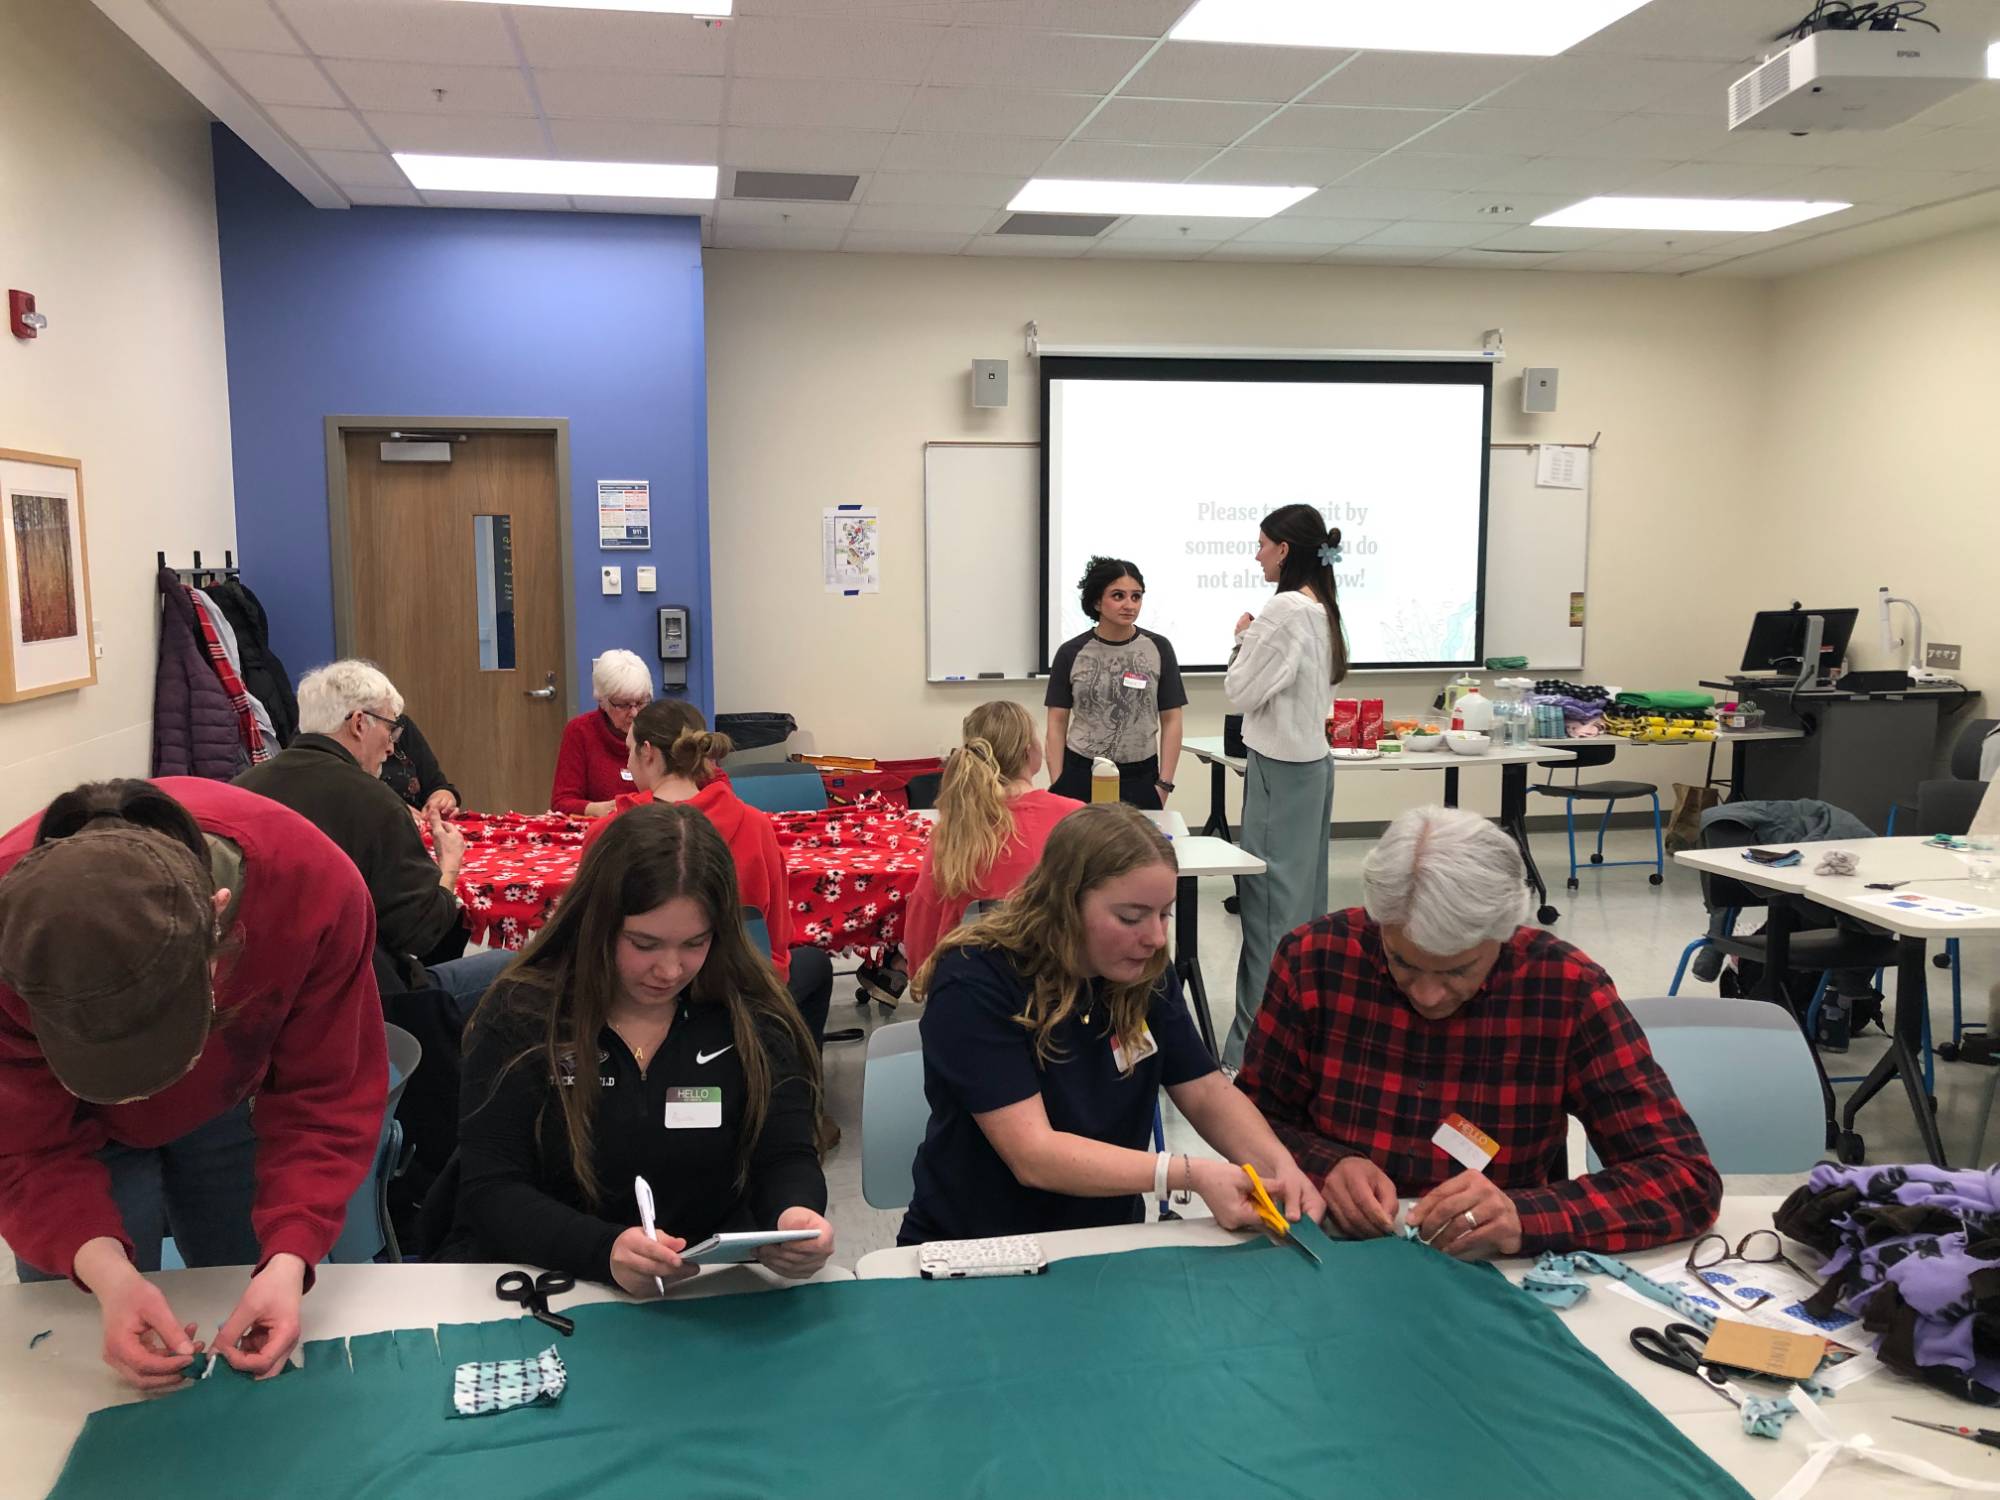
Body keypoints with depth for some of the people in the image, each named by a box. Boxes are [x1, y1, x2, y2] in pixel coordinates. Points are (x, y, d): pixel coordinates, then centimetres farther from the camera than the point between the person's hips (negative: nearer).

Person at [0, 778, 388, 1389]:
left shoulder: (314, 885, -39)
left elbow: (323, 1102, -26)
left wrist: (288, 1259, -40)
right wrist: (105, 1271, -45)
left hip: (232, 1103, 1)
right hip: (79, 1125, -1)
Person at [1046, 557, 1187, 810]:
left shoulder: (1158, 649, 2)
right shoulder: (1071, 653, 1)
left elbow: (1171, 720, 3)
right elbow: (1057, 722, 4)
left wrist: (1164, 784, -2)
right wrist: (1057, 783, -3)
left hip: (1140, 778, 1)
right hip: (1080, 777, 0)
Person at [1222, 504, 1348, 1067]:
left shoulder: (1285, 610, -18)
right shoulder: (1321, 608, 11)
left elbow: (1242, 692, -12)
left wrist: (1242, 639, 0)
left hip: (1281, 768, -9)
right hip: (1311, 760, 9)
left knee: (1270, 900, -5)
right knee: (1304, 894, 14)